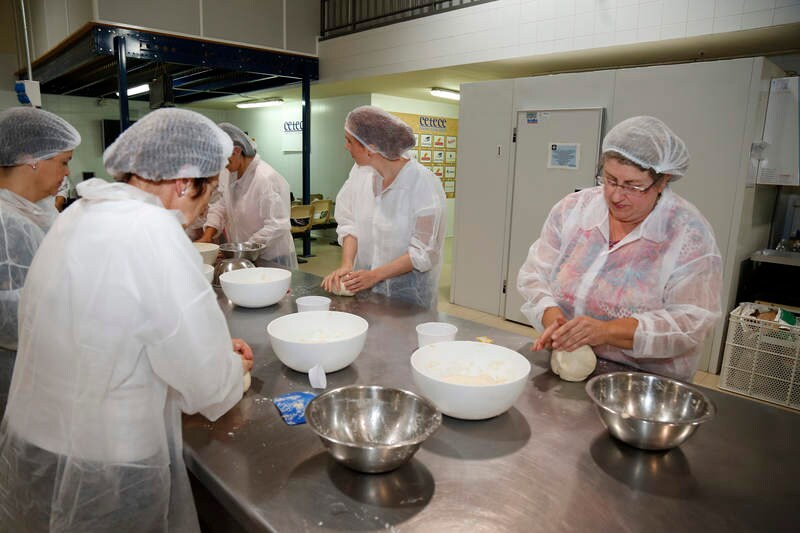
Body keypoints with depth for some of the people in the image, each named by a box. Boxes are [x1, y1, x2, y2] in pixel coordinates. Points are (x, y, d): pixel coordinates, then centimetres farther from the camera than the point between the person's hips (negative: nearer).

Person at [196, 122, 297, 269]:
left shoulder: (266, 178, -24)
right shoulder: (229, 174, 3)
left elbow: (277, 226, -25)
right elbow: (221, 206, 11)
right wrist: (207, 236, -3)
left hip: (272, 260, -7)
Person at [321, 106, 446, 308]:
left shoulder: (424, 184, -19)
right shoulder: (360, 172, -4)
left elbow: (423, 252, -18)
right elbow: (349, 223, 1)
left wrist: (375, 275, -21)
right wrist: (346, 265, -14)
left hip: (407, 291, -4)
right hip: (363, 284, 5)